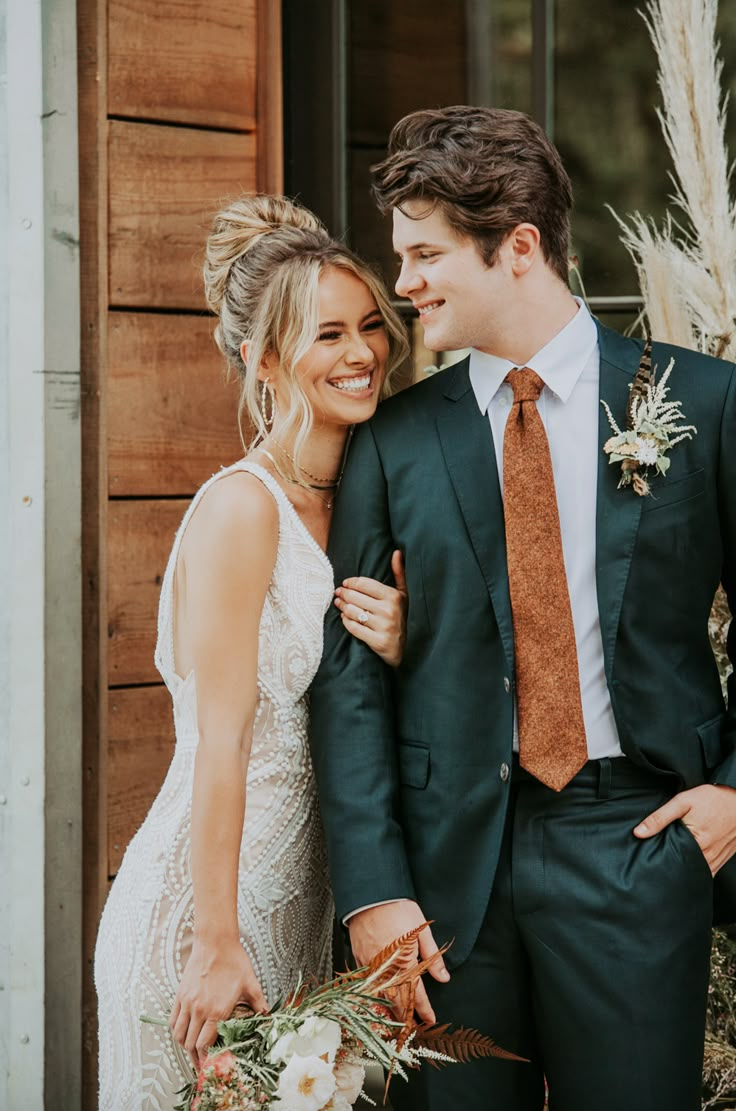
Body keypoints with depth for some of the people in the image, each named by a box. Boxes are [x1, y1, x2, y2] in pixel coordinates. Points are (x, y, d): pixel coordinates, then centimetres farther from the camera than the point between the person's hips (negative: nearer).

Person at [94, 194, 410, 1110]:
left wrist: (397, 652, -10)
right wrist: (217, 947, -20)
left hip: (299, 897, 8)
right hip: (209, 901, -8)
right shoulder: (241, 504, -17)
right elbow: (220, 743, -20)